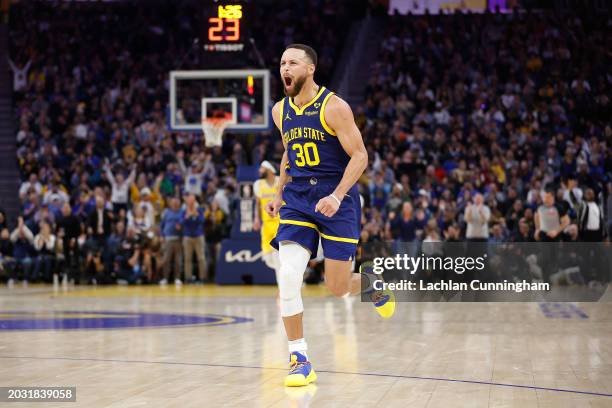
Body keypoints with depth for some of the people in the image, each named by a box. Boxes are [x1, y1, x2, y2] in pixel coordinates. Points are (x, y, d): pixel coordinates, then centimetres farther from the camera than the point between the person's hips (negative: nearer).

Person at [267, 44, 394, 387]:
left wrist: (336, 196, -23)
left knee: (337, 288, -1)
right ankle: (300, 359, -7)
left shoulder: (333, 107, -11)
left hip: (337, 201, -4)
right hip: (297, 201, 4)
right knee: (288, 276, -15)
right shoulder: (280, 111, 7)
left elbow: (360, 156, -12)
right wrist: (280, 193, 16)